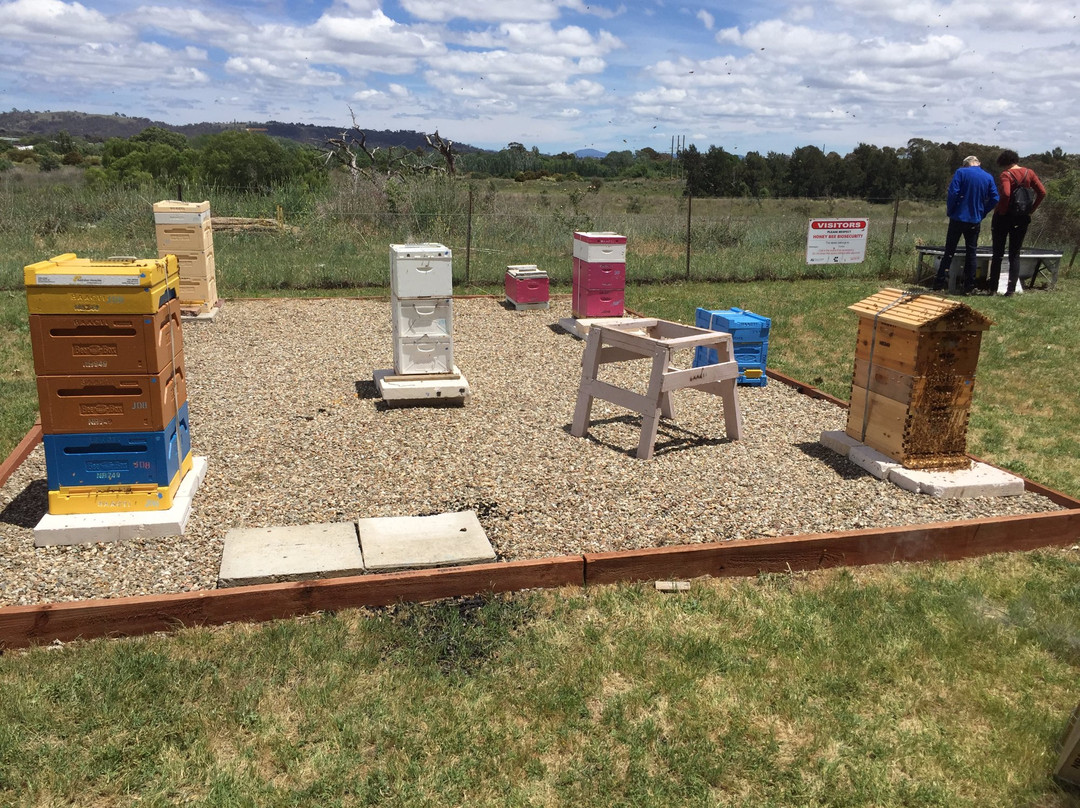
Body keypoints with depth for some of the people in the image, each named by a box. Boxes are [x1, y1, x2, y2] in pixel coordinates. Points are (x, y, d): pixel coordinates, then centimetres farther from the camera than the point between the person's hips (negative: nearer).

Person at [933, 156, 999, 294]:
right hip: (975, 221, 2)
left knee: (949, 251, 6)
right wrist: (982, 213, 10)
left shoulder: (961, 172, -3)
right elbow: (994, 199, 0)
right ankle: (969, 286, 8)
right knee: (971, 253, 7)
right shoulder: (988, 177, 6)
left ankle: (939, 281, 4)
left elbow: (953, 193, -14)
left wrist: (949, 211, -3)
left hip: (958, 219, -2)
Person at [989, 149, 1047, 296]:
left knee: (998, 254, 5)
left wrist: (1001, 211, -14)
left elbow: (1006, 194, -27)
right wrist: (1031, 210, 6)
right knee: (1015, 254, 9)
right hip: (1022, 218, 4)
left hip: (1004, 217, -4)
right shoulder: (1029, 173, 4)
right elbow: (1042, 193, 0)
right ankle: (1011, 289, 4)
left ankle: (993, 288, 7)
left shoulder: (1006, 174, -11)